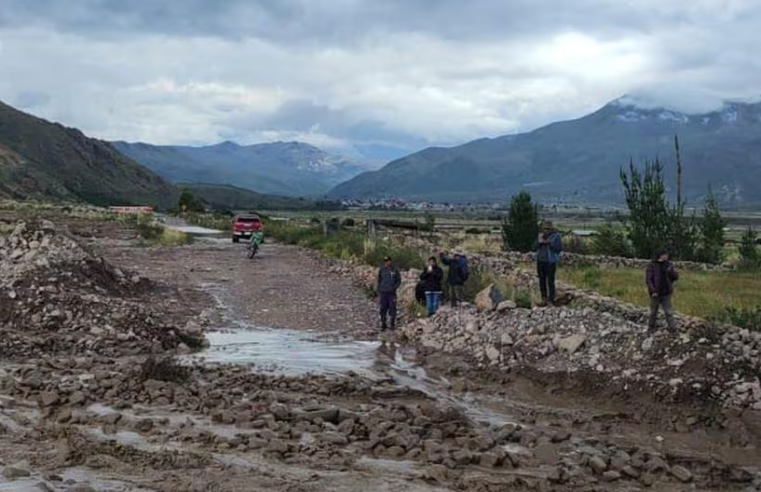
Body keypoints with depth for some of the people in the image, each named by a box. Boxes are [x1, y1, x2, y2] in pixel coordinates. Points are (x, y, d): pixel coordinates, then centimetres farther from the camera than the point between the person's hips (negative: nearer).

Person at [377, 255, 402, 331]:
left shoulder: (395, 270, -1)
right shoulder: (381, 270, 7)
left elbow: (399, 281, 4)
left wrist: (394, 288, -10)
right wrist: (378, 290, 8)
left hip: (391, 293, -2)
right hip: (383, 293, 2)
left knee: (392, 309, -1)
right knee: (383, 309, 3)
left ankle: (393, 324, 9)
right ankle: (383, 325, 10)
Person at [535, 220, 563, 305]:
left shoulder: (556, 236, -5)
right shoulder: (540, 235, 10)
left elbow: (559, 248, -13)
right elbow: (534, 247, 7)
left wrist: (549, 242, -21)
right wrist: (539, 242, -11)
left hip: (551, 262, -5)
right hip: (540, 261, 5)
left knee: (550, 281, -7)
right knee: (542, 281, 8)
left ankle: (551, 300, -2)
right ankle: (544, 298, 17)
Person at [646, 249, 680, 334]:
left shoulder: (669, 264, 3)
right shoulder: (651, 265, -7)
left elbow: (676, 276, 0)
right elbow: (648, 279, -10)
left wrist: (672, 271, -21)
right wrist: (653, 291, -17)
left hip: (666, 294, 2)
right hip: (655, 294, -2)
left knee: (669, 312, 0)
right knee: (653, 312, 10)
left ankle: (673, 330, 3)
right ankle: (651, 328, 26)